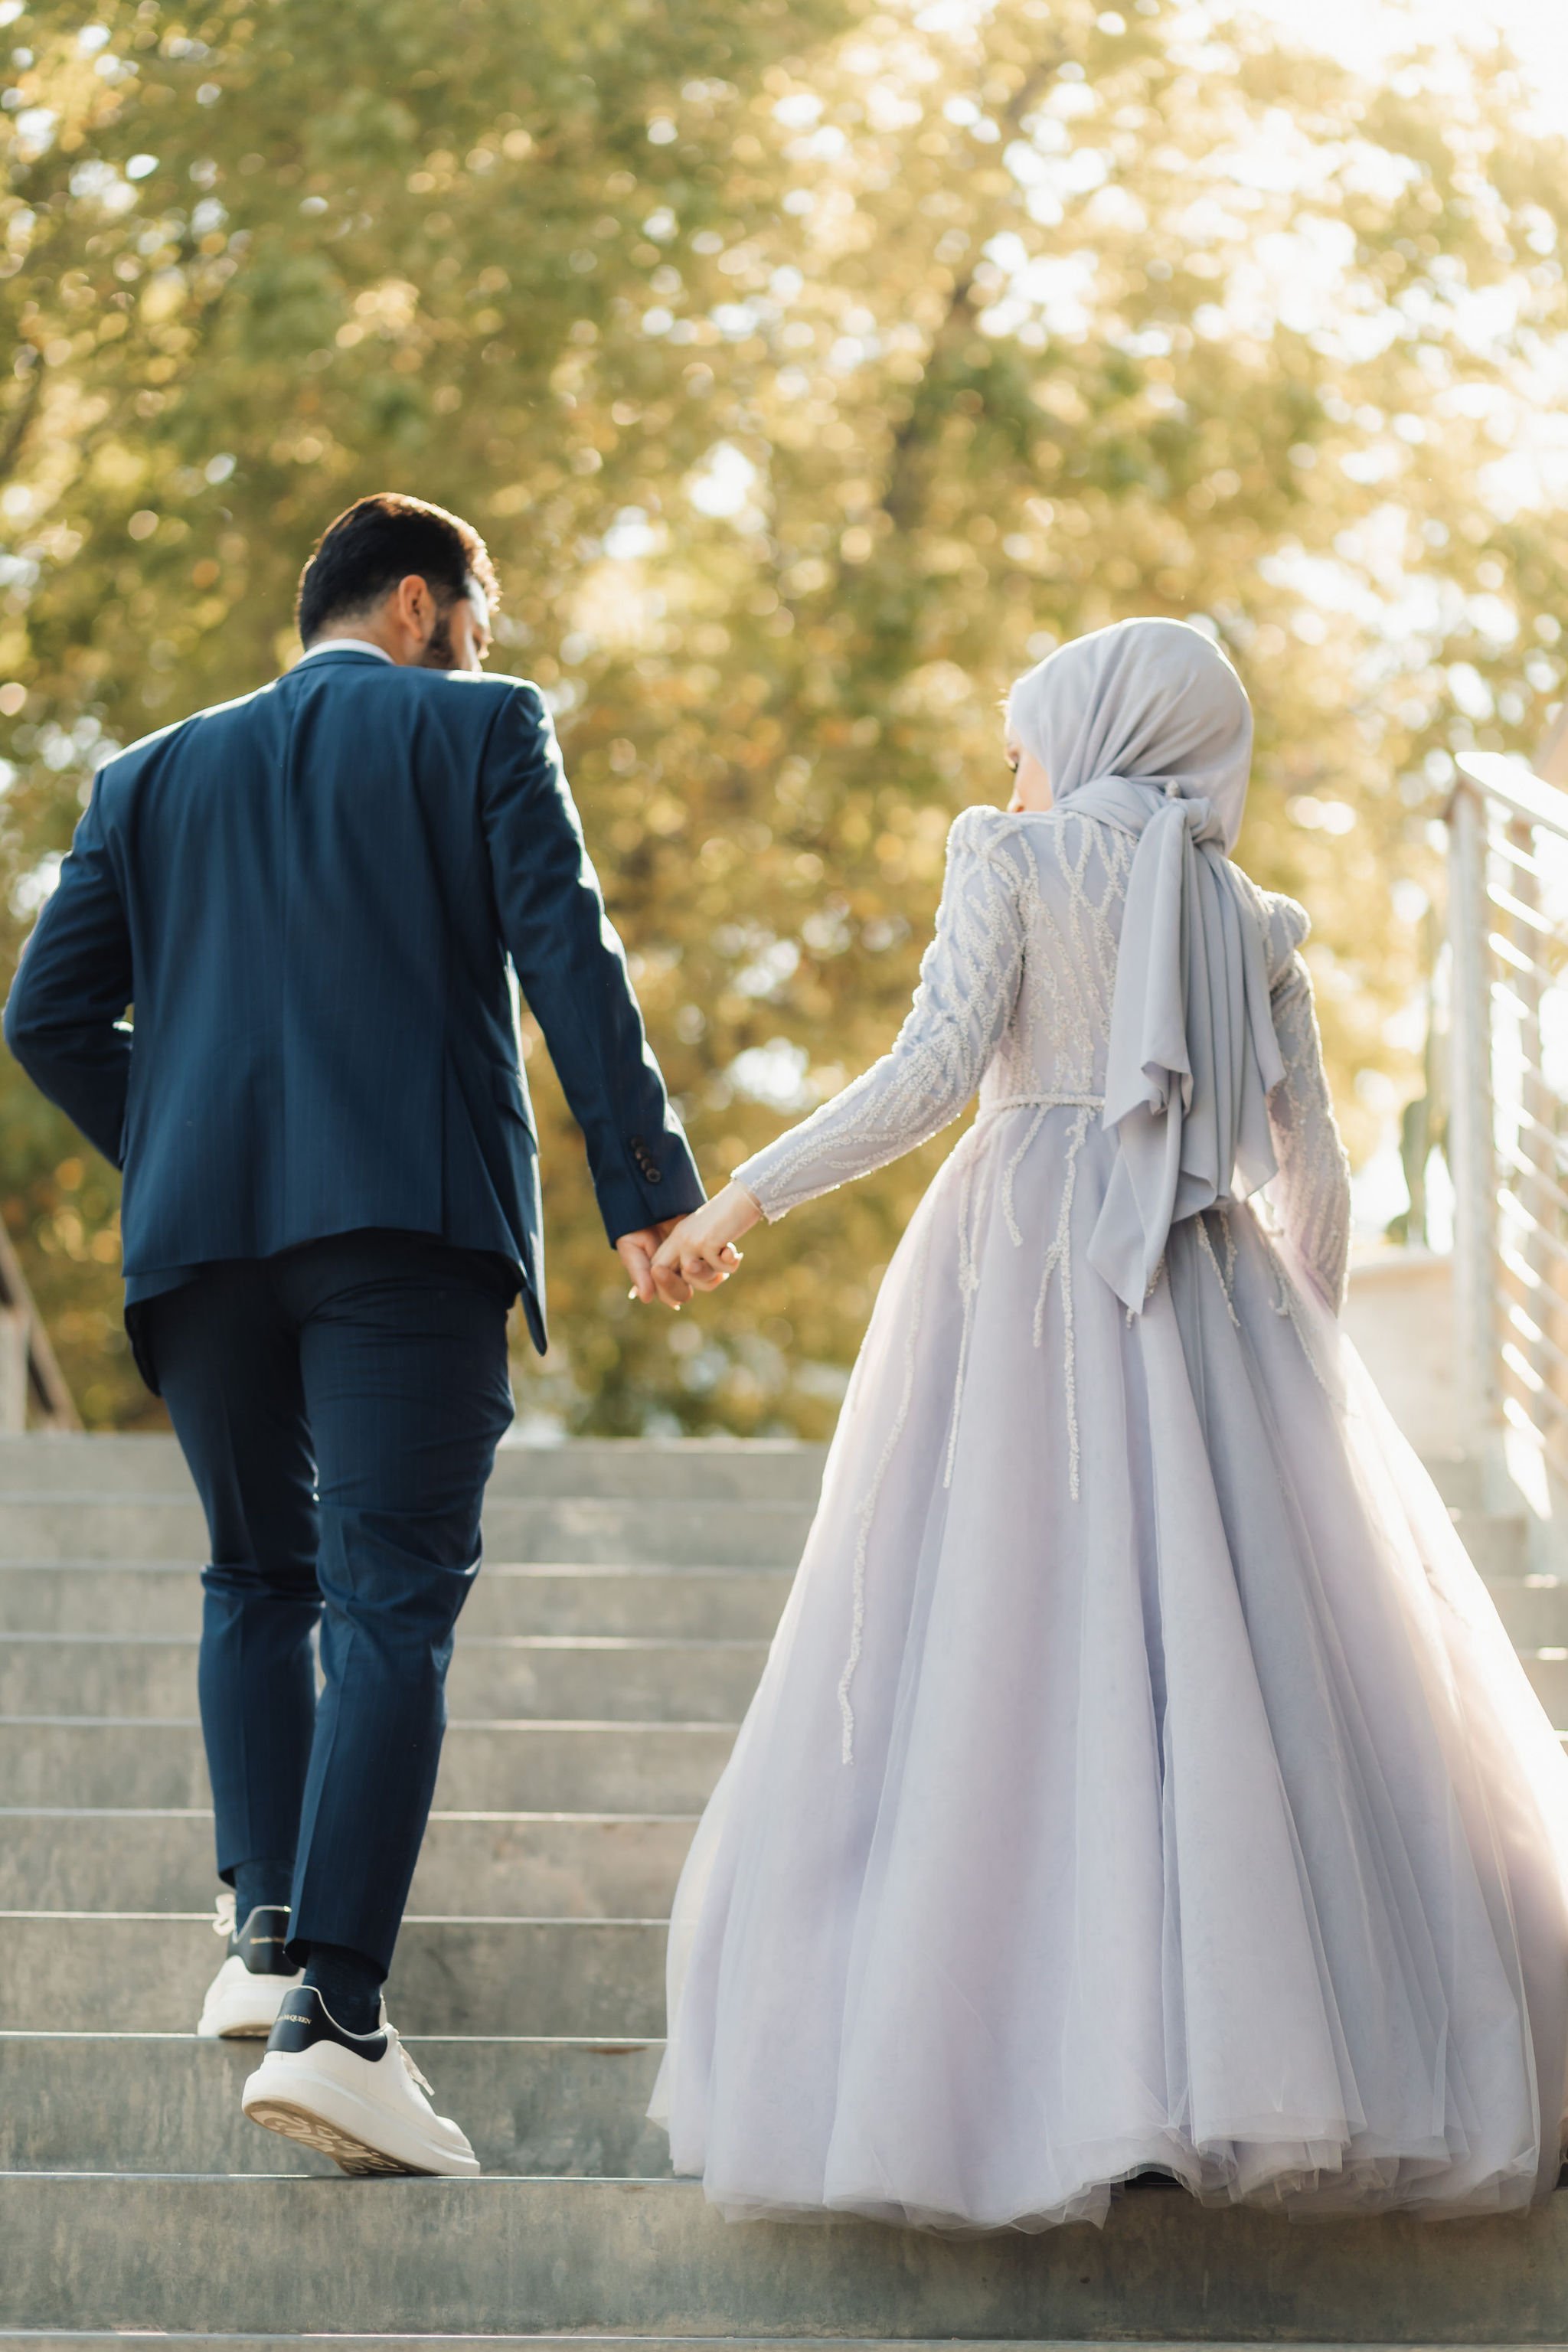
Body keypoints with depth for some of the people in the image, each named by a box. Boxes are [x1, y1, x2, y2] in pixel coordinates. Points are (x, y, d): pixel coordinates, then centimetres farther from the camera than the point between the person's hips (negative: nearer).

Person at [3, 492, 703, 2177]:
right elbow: (567, 956, -3)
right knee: (392, 1601, -8)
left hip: (199, 1225, 4)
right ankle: (333, 2013, -19)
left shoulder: (156, 775, 21)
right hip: (411, 1213, -4)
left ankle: (264, 1929, 8)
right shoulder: (483, 730, 11)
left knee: (259, 1579, 20)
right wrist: (644, 1187, -4)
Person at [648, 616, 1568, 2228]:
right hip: (1209, 1293, 4)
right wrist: (1296, 1354, 27)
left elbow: (934, 1070, -6)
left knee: (1000, 1659, -6)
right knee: (1257, 1667, 3)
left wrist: (750, 1194, 1)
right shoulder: (1252, 922, 19)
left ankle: (1014, 2088, -14)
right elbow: (1313, 1175, 16)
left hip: (1026, 1255, -4)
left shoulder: (1016, 860, 7)